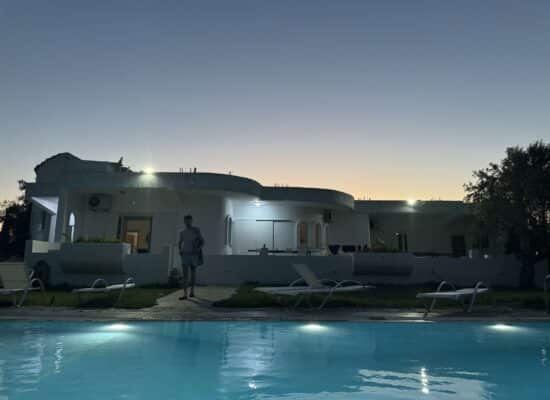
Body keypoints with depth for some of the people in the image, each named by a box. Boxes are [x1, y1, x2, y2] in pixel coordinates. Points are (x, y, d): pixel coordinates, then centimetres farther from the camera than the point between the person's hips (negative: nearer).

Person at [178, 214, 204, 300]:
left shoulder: (196, 230, -2)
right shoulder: (182, 233, 7)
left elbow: (202, 241, -1)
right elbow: (180, 243, 20)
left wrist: (198, 249, -19)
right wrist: (180, 250, 0)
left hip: (194, 255, -1)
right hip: (185, 255, 1)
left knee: (193, 272, 11)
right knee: (185, 274, -10)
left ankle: (192, 290, 29)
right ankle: (185, 294, -14)